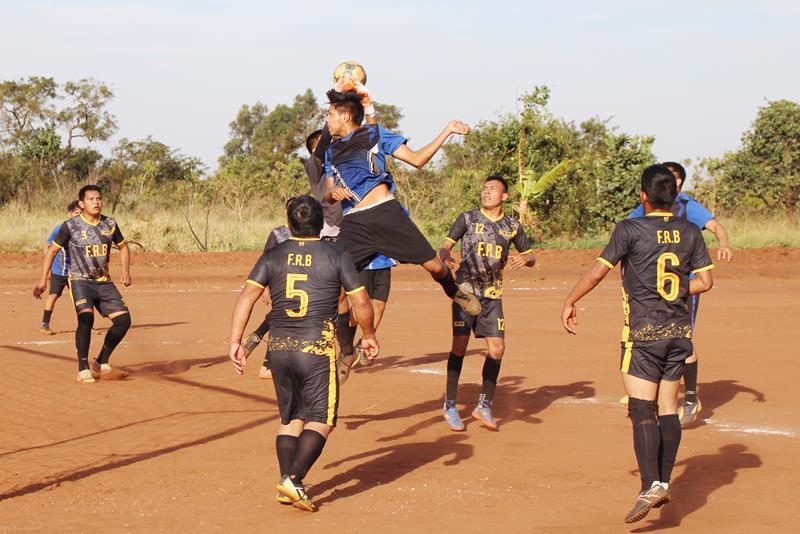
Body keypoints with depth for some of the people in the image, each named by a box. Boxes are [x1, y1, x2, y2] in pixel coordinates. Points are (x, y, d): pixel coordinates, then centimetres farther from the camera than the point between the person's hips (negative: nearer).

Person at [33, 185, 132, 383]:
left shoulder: (110, 224, 4)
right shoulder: (71, 226, -8)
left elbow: (123, 246, 19)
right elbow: (52, 250, -1)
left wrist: (125, 271, 5)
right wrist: (43, 279, -9)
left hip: (104, 282, 5)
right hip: (80, 281, -5)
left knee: (123, 319, -6)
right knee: (86, 318, -26)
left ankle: (101, 362, 11)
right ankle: (83, 369, -19)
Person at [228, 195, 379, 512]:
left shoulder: (273, 257, 5)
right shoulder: (336, 256, -1)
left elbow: (246, 298, -4)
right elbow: (361, 301, -2)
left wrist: (235, 342, -3)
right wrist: (369, 336, 14)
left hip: (279, 347, 4)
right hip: (317, 349, -4)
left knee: (290, 418, 17)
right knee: (320, 420, 2)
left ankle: (287, 485, 10)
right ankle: (293, 480, -15)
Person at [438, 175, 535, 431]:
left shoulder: (512, 226, 8)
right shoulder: (468, 218, 2)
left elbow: (530, 257, 13)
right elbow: (446, 245, 0)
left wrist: (525, 259, -11)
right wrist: (445, 256, -24)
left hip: (493, 295, 3)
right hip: (466, 290, -3)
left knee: (497, 348, -3)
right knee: (460, 345, -7)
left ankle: (484, 406, 10)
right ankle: (450, 405, 2)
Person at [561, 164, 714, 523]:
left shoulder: (630, 230, -9)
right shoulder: (690, 233, 4)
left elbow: (598, 271, -10)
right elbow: (705, 281, 4)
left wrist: (570, 302, 2)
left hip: (643, 332, -5)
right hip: (679, 331, 5)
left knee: (642, 409, -8)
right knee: (668, 406, 13)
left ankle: (651, 485, -19)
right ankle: (663, 482, 16)